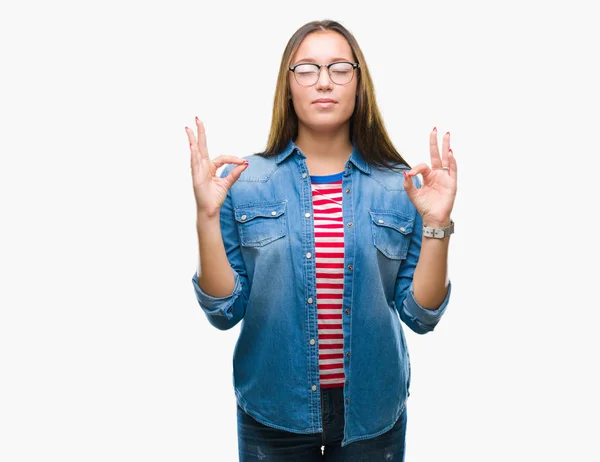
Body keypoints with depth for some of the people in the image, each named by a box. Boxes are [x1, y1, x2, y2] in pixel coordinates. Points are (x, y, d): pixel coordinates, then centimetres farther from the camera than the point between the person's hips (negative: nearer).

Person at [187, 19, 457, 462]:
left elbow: (420, 314, -5)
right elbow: (225, 310, -7)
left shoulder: (402, 186, -4)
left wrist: (436, 223, -16)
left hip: (372, 411, 1)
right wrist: (208, 215, -18)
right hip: (274, 412, 0)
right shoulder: (244, 181, -6)